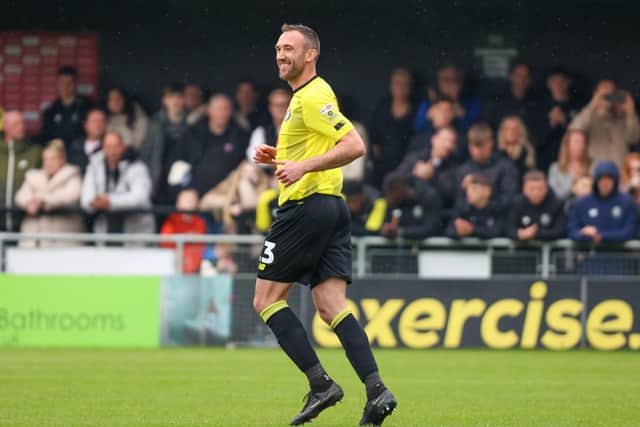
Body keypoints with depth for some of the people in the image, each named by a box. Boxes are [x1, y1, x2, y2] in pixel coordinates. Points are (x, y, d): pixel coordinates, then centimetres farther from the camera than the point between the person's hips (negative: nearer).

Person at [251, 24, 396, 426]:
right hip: (332, 209, 10)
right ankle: (376, 390, -11)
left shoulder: (313, 96, -12)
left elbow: (354, 145, -21)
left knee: (267, 299, -2)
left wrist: (303, 166, -26)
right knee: (332, 306, 1)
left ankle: (321, 383, -8)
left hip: (307, 207, -10)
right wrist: (279, 157, 18)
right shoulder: (306, 96, 20)